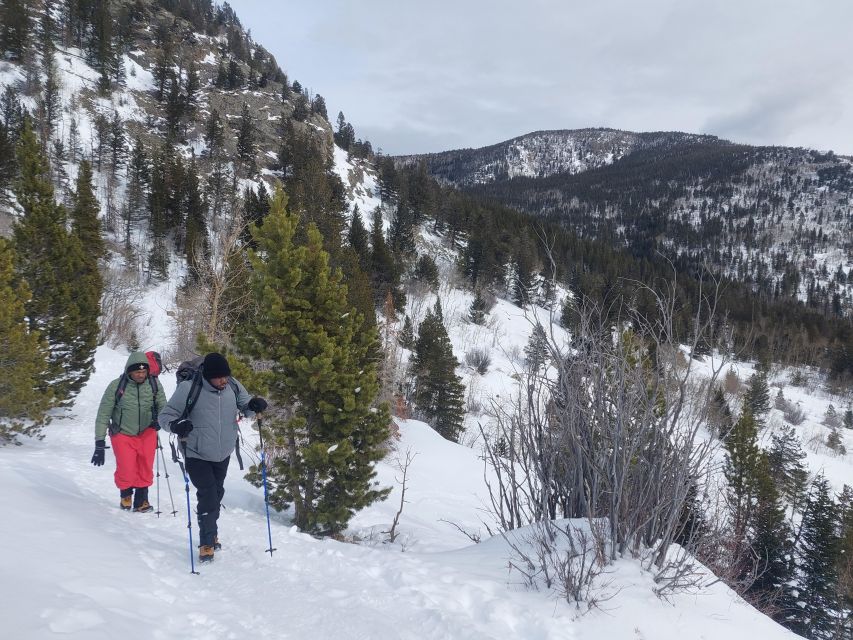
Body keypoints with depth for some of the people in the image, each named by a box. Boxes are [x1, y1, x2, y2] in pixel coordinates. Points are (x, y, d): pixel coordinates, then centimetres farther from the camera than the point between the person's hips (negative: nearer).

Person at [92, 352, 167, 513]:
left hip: (147, 433, 2)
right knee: (126, 471, -6)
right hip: (123, 434, -2)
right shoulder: (116, 386, -14)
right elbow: (103, 416, -9)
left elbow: (163, 406, 7)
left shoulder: (154, 384, -8)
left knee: (146, 470, -1)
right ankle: (125, 494, 25)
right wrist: (99, 444, -10)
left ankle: (141, 499, 19)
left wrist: (159, 419, -16)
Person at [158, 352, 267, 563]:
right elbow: (165, 415, -15)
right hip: (197, 456, -5)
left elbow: (244, 407, 5)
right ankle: (207, 543, 10)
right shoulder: (188, 389, -23)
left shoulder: (233, 386, -12)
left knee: (217, 494, 21)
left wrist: (253, 406, -19)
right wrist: (176, 425, -37)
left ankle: (211, 533, 44)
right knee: (208, 497, -10)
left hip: (223, 454, 5)